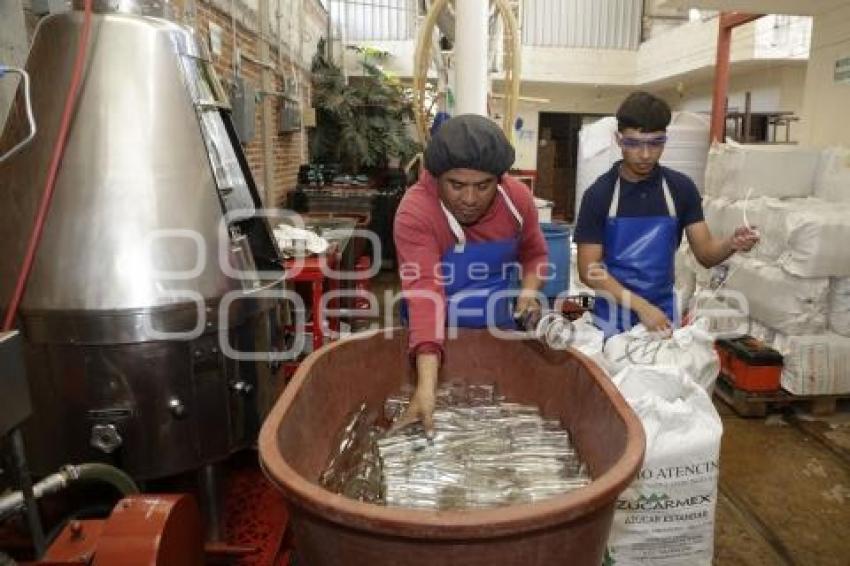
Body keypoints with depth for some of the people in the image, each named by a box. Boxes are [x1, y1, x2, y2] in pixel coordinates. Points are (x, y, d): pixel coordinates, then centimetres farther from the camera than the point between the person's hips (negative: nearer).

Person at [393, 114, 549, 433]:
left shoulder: (518, 199, -12)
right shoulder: (414, 212, -27)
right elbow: (424, 295, -37)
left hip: (498, 331, 4)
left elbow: (534, 253, 6)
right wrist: (426, 386, -46)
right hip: (436, 338, -4)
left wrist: (529, 289, -16)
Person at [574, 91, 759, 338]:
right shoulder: (599, 194, -11)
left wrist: (732, 244, -23)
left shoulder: (681, 188, -3)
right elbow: (589, 269, -13)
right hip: (613, 319, -2)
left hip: (662, 316, 2)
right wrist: (640, 306, -22)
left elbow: (705, 253, -1)